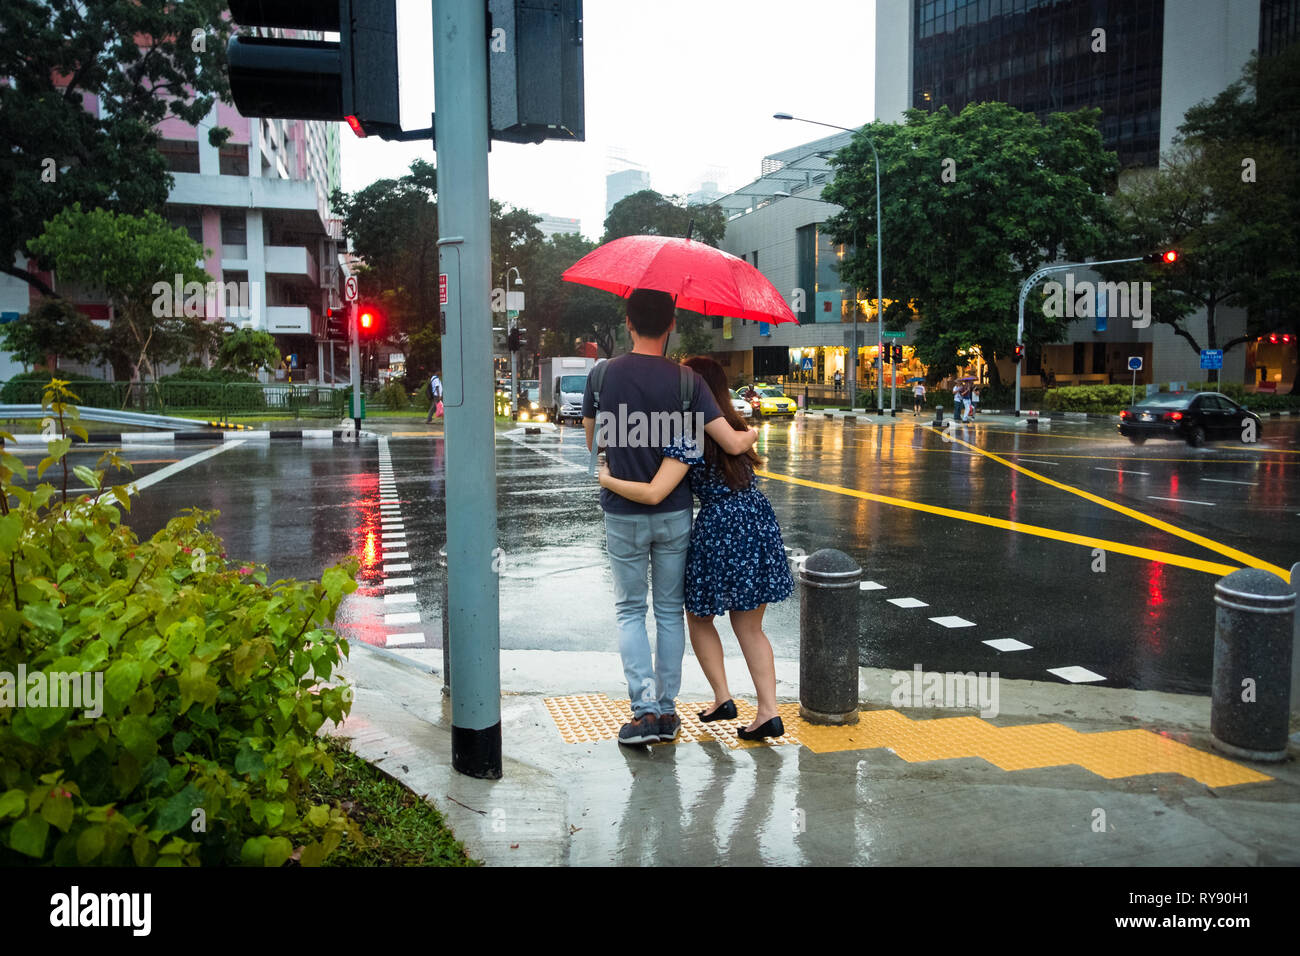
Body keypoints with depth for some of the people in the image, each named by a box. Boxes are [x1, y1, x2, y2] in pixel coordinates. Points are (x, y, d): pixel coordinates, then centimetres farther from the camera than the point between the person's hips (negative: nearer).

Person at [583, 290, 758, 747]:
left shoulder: (604, 374, -7)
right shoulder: (685, 380, -10)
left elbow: (594, 442, 5)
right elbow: (732, 444, -13)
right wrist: (752, 434, 9)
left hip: (623, 514, 0)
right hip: (673, 512, 1)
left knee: (630, 610, 12)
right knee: (669, 610, 13)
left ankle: (644, 709, 2)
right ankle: (666, 710, 19)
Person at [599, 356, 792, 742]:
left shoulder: (690, 437, -14)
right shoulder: (735, 426, 10)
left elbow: (654, 493, -22)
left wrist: (608, 481, -9)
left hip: (718, 529, -7)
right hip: (759, 522, 7)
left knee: (700, 617, 18)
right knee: (750, 627, 14)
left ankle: (722, 698, 16)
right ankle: (769, 712, 8)